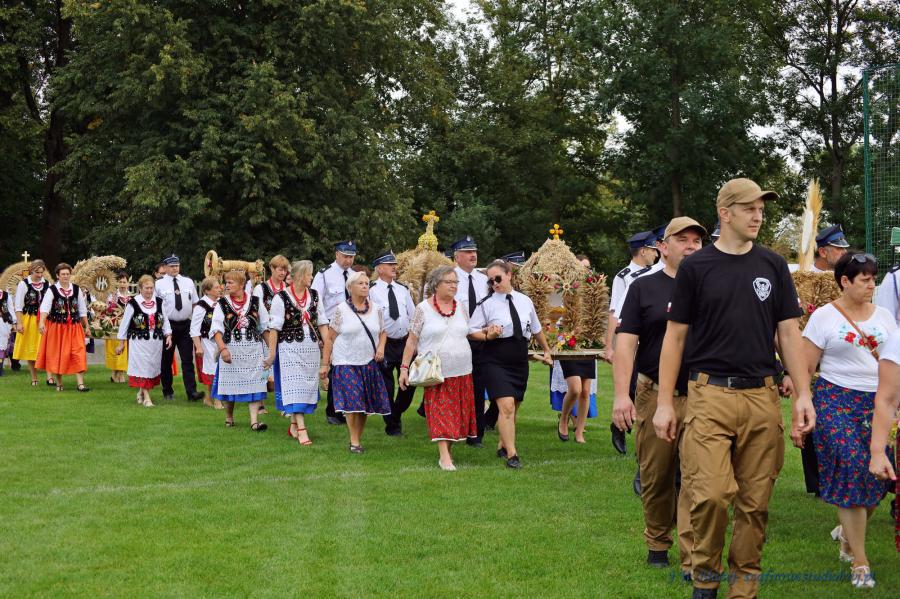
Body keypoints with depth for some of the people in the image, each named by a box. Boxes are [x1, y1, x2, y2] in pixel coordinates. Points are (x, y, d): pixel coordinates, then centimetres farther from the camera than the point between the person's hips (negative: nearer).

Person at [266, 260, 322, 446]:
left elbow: (321, 322, 14)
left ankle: (294, 424, 20)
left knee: (308, 385, 7)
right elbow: (274, 327, -6)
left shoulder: (314, 296, 8)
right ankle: (301, 429, -12)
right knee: (295, 386, -8)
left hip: (311, 347, 6)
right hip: (290, 347, -5)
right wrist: (272, 353, -6)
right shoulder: (281, 298, -8)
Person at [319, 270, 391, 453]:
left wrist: (381, 346, 0)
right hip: (346, 362, -4)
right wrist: (325, 364, -5)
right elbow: (329, 338, -2)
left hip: (369, 363, 4)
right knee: (352, 402, -13)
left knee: (365, 404, 4)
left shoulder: (375, 310, 8)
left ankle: (358, 439, 17)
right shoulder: (341, 310, -3)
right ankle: (354, 442, -7)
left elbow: (383, 332, 21)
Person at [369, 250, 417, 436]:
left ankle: (396, 416, 31)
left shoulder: (403, 289, 8)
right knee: (386, 386, 4)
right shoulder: (372, 291, -8)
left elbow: (413, 316, 14)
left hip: (405, 342, 5)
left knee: (409, 382, 7)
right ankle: (391, 425, 18)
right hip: (384, 343, -5)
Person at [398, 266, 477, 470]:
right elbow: (412, 340, -1)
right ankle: (444, 457, -8)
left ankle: (449, 450, 17)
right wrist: (404, 368, -4)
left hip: (461, 372, 4)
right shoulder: (423, 308, -2)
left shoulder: (461, 307, 9)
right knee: (440, 413, -7)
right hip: (436, 372, -4)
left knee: (457, 413, 4)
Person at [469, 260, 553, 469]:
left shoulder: (525, 301, 6)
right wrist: (488, 336, -21)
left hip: (520, 361, 5)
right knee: (506, 406, -16)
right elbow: (471, 331, -4)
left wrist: (546, 351, 29)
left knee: (513, 408, 12)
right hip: (496, 361, -5)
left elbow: (536, 329, 19)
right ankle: (512, 455, -13)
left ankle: (502, 446, 31)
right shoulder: (487, 304, -6)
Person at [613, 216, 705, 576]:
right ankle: (657, 543, 28)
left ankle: (692, 560, -5)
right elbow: (626, 342, 0)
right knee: (656, 477, 9)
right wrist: (621, 395, -10)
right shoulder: (644, 288, 5)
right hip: (655, 396, 0)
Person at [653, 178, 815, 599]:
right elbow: (675, 335, 5)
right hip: (709, 394, -2)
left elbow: (788, 332, 10)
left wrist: (803, 394, 0)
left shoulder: (773, 265, 10)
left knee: (755, 501, 4)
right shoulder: (695, 267, 3)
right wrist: (664, 403, 0)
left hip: (762, 397, 3)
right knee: (712, 494, -14)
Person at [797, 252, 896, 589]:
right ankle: (859, 563, -6)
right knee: (850, 471, -12)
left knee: (875, 476, -1)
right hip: (836, 400, -4)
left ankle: (848, 531, 28)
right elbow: (805, 367, 0)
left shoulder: (884, 317, 11)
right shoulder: (824, 317, 0)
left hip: (877, 402, 4)